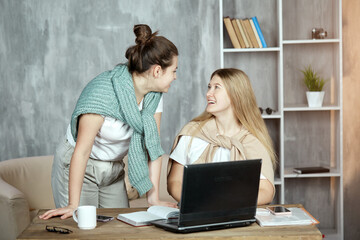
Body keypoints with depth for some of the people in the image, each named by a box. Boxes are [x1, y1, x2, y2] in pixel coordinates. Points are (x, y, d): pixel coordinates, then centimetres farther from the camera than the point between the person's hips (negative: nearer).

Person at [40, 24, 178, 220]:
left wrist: (153, 198, -12)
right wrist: (73, 205, -30)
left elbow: (152, 145, -7)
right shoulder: (102, 93, -29)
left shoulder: (154, 95, -8)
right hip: (78, 167, -6)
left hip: (114, 170, 6)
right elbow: (82, 150, -29)